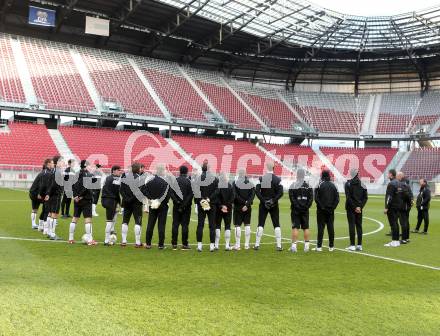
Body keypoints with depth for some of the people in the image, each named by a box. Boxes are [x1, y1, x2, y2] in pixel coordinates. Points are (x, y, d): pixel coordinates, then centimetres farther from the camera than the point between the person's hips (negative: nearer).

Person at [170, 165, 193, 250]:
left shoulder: (175, 181, 0)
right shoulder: (189, 181, -6)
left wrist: (177, 201, -6)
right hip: (186, 208, -2)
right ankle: (184, 244, 3)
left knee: (175, 225, 6)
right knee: (185, 225, 2)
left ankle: (174, 244, 8)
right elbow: (191, 194, -11)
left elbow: (171, 193, -5)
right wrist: (184, 204, -8)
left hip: (176, 206, 2)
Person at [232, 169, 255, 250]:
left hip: (238, 207, -3)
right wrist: (247, 204, -11)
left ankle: (237, 245, 1)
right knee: (247, 225, 11)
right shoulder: (251, 184, 4)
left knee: (238, 226, 1)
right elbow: (252, 195, -6)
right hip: (248, 208, 4)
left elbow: (235, 196, -14)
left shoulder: (235, 183, -7)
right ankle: (247, 244, 12)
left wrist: (243, 202, -10)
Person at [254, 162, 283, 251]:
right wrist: (273, 200, -9)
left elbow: (257, 192, -10)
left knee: (261, 224, 6)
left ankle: (257, 244, 5)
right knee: (276, 225, 6)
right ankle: (279, 245, 4)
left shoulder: (261, 178, -5)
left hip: (263, 205, 0)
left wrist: (263, 201, -8)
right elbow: (280, 193, -12)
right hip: (274, 205, 0)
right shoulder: (277, 179, -5)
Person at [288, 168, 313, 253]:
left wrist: (297, 206, -8)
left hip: (296, 210, -3)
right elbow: (311, 198, -1)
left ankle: (294, 245, -6)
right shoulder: (308, 186, 3)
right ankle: (307, 245, 13)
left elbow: (291, 198, -11)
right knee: (306, 227, 11)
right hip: (305, 210, 3)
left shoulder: (293, 185, -6)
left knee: (295, 227, -2)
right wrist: (306, 206, -1)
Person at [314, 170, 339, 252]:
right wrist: (333, 207, 3)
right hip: (330, 211, 3)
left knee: (321, 227, -1)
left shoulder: (319, 185, -7)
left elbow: (316, 198, -13)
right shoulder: (333, 185, 6)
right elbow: (337, 198, 3)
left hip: (321, 211, -3)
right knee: (331, 227, 8)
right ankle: (331, 246, 12)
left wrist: (322, 206, -6)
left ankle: (319, 246, -1)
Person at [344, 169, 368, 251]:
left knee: (352, 226, -2)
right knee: (359, 226, 9)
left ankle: (352, 245, -3)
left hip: (351, 208, -4)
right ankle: (359, 245, 10)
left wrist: (354, 207, -8)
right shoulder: (362, 185, 5)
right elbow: (365, 197, 1)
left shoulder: (348, 184, -6)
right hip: (359, 208, 4)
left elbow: (348, 198, -12)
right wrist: (360, 206, -3)